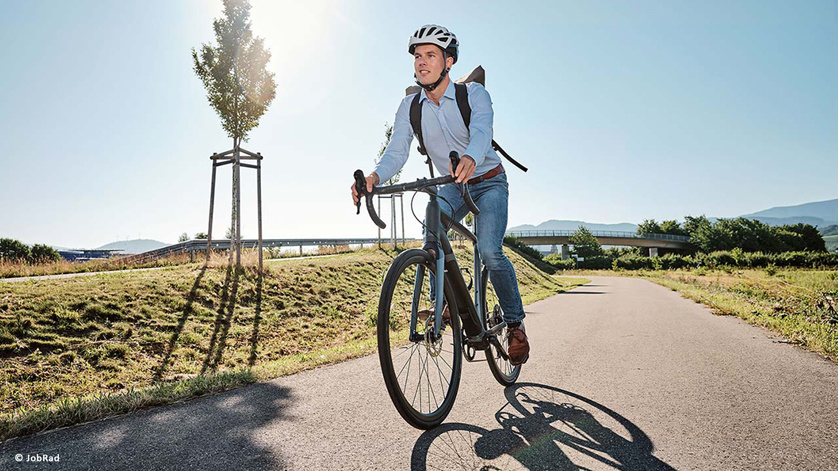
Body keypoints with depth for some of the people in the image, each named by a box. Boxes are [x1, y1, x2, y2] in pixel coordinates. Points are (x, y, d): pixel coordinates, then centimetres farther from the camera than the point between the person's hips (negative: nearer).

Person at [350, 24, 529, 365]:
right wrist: (374, 176, -39)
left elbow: (481, 131, -36)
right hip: (452, 185, 3)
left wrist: (470, 159, -60)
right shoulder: (410, 107, -7)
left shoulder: (474, 93, -16)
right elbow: (396, 152, -17)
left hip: (489, 181, -3)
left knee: (489, 251, -22)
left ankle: (515, 323, -1)